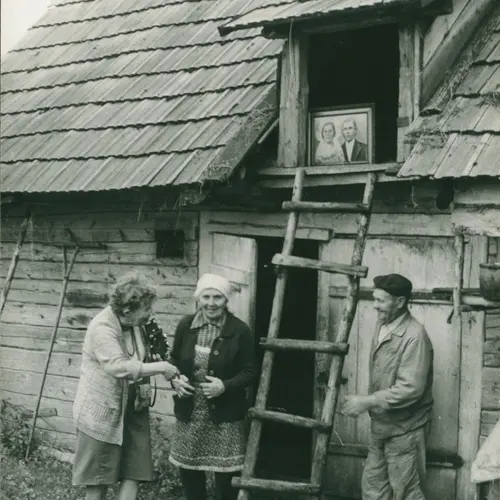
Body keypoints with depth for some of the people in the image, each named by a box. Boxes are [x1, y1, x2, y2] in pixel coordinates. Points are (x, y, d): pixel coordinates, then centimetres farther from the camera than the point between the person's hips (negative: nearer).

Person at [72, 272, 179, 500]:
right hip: (102, 412, -7)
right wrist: (159, 368, -30)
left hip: (132, 409, 8)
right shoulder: (102, 327, -23)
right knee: (99, 479, 6)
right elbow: (119, 366, -35)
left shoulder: (134, 325, 4)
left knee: (134, 473, 3)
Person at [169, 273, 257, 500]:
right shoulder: (186, 325, 1)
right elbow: (174, 360, 12)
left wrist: (225, 386, -22)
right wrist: (175, 379, -8)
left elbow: (249, 372, -6)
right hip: (189, 412, 4)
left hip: (225, 415, -3)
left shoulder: (240, 331, -10)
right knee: (188, 470, 14)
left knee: (225, 474, 1)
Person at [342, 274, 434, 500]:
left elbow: (410, 389, -28)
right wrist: (368, 402, 8)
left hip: (404, 428, -8)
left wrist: (366, 402, -24)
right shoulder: (382, 325, 5)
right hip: (380, 424, 8)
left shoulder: (414, 336, -23)